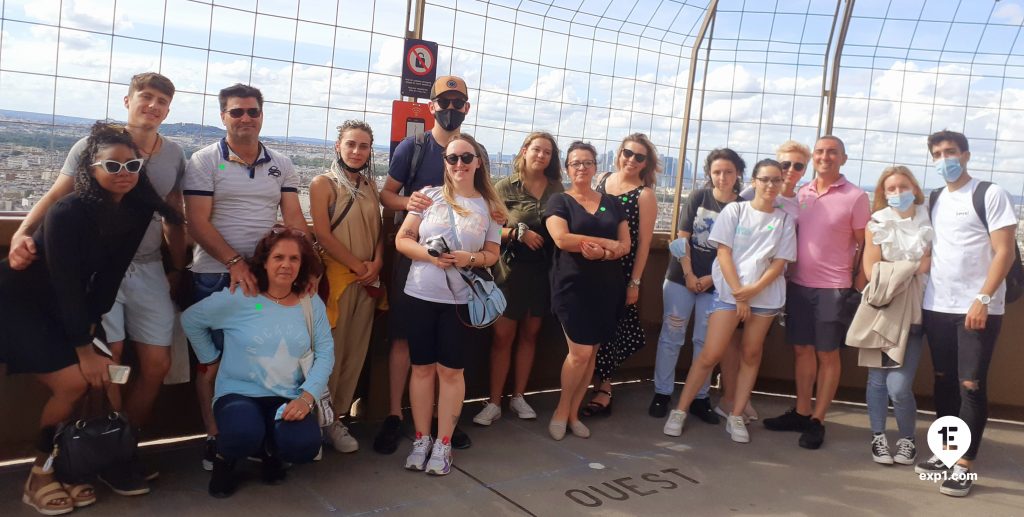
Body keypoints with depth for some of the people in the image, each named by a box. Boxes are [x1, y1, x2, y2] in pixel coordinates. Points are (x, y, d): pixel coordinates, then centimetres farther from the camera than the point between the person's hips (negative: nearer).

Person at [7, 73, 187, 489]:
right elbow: (56, 195, -6)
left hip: (148, 268, 4)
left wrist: (177, 268, 12)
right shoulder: (93, 144, -2)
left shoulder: (174, 155, 8)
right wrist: (22, 233, -22)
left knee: (157, 364, 1)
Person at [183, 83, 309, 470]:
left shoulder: (280, 165, 10)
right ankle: (214, 438, 17)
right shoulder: (204, 162, -1)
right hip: (216, 275, -3)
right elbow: (197, 222, -9)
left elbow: (294, 219, 7)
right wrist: (235, 262, -19)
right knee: (213, 360, 4)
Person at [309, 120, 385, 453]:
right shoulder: (323, 183, -3)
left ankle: (336, 419, 18)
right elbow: (323, 234, -10)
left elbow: (379, 230, 13)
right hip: (336, 276, -5)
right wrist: (358, 266, -10)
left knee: (355, 353, 7)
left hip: (369, 280, 5)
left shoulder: (370, 186, 13)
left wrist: (376, 264, -5)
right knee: (330, 352, -2)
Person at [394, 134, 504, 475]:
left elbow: (493, 253, 7)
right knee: (422, 367, 8)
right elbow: (402, 240, 0)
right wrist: (430, 255, -17)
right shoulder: (430, 196, 1)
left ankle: (443, 444, 17)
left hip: (462, 300, 0)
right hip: (421, 295, 0)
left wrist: (469, 259, -14)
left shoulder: (489, 206, 3)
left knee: (451, 370, 6)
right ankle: (422, 440, 21)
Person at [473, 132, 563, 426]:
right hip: (512, 268, -3)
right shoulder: (506, 187, -3)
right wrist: (519, 232, -19)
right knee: (503, 336, -1)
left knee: (529, 334, 11)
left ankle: (518, 397, 23)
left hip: (544, 270, 3)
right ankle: (494, 403, 8)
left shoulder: (557, 188, 7)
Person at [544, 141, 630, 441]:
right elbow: (561, 239, -16)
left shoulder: (612, 203, 12)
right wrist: (607, 243, -12)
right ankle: (561, 410, 11)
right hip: (572, 287, -4)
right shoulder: (559, 201, 1)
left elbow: (625, 245, 4)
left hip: (607, 288, 4)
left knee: (591, 353, 6)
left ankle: (574, 413, 19)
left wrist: (599, 253, -17)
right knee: (580, 352, -10)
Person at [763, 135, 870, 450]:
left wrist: (859, 285, -6)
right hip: (799, 283, 4)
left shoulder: (855, 197, -5)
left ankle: (817, 421, 13)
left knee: (827, 354, 5)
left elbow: (865, 245, -2)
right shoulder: (801, 193, 7)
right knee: (802, 349, 12)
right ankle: (801, 412, 24)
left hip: (832, 287, -4)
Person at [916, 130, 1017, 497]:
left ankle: (965, 465, 5)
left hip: (977, 308, -6)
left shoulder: (990, 194, -4)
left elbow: (1004, 252, -10)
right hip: (936, 306, 6)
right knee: (944, 381, 12)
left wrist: (983, 299, -18)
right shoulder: (934, 200, 13)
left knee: (971, 386, -2)